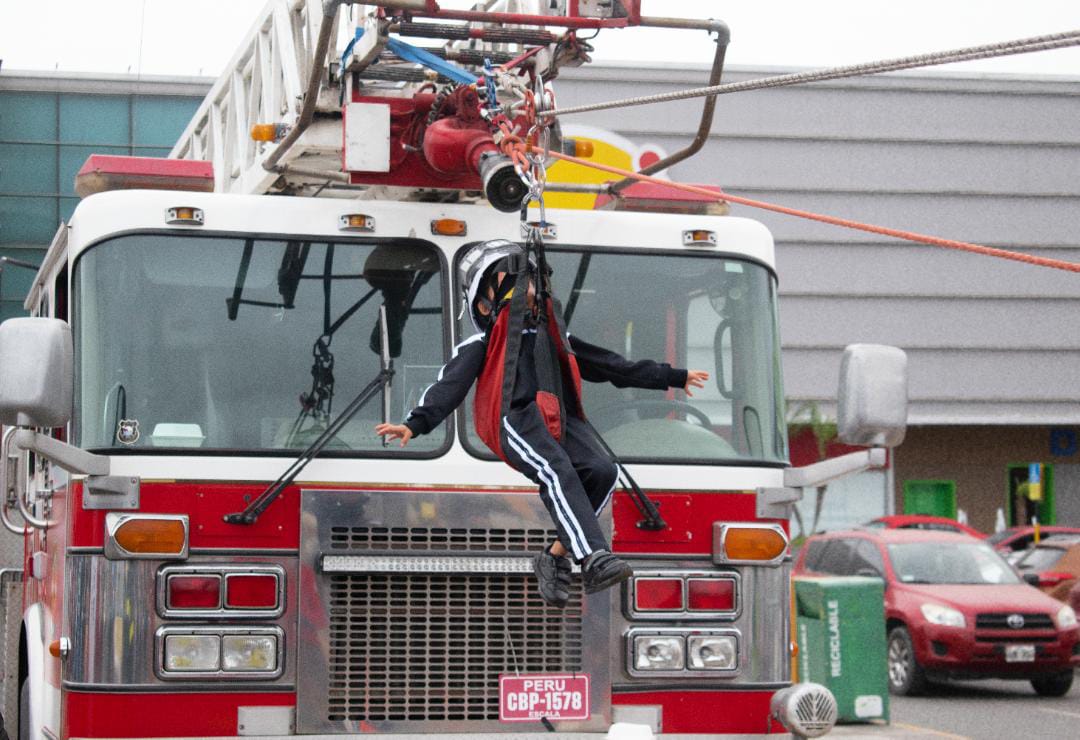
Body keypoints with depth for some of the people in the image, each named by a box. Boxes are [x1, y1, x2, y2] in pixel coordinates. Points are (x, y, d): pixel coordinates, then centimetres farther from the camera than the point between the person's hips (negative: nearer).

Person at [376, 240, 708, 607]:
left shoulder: (555, 337, 34)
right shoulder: (482, 344, 18)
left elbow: (611, 365, 38)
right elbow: (450, 385, 3)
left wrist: (674, 378, 38)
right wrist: (416, 423, -15)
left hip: (561, 420, 5)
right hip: (517, 418, -5)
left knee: (602, 470, -24)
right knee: (558, 471, -34)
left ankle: (555, 557, -18)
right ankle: (595, 560, -47)